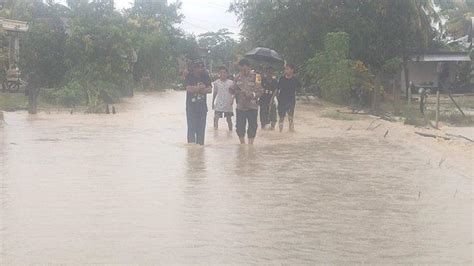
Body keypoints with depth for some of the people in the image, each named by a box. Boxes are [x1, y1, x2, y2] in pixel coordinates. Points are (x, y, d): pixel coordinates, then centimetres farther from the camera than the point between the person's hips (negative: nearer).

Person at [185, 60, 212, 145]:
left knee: (201, 128, 4)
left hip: (202, 106, 3)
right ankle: (191, 143, -4)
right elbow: (189, 88, -18)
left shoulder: (205, 76, 6)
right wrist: (201, 87, -10)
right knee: (191, 127, -7)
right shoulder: (189, 77, -4)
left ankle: (200, 144, 10)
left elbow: (209, 89, -3)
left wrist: (196, 89, -14)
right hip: (191, 106, -3)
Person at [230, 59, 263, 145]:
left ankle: (250, 144, 12)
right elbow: (233, 90, 10)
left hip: (252, 106, -3)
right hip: (240, 106, 3)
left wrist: (252, 95, -23)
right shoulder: (238, 77, 7)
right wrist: (235, 91, -11)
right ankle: (242, 144, 19)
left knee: (252, 126, 1)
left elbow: (260, 91, -8)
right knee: (239, 126, 5)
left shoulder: (255, 77, -5)